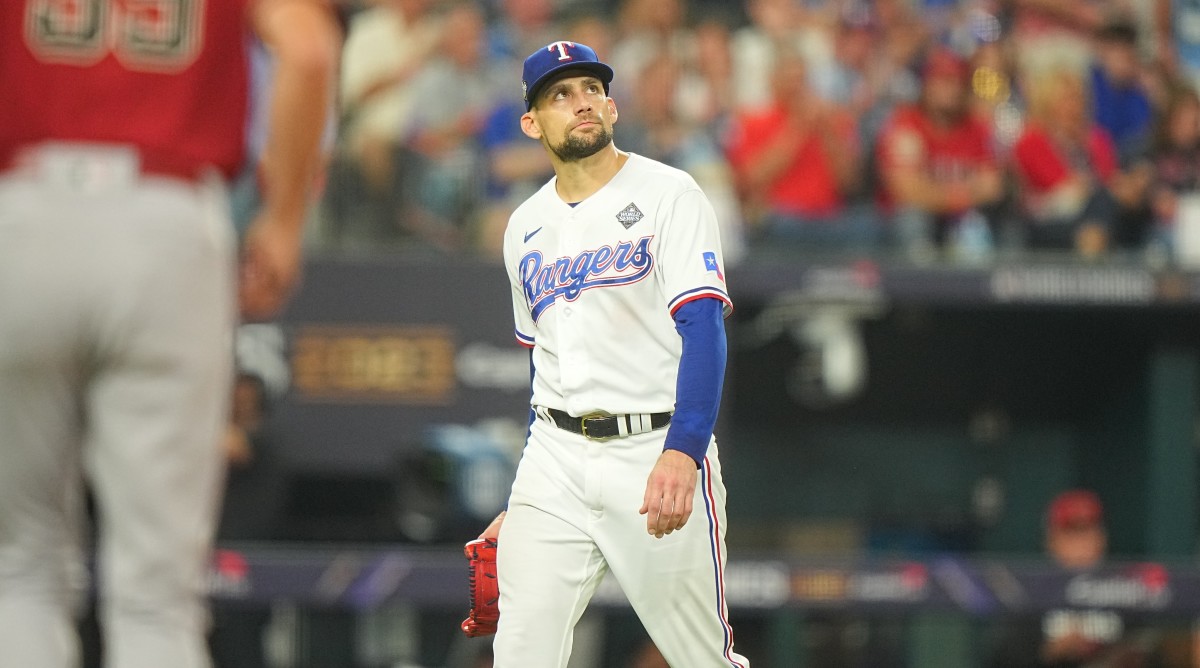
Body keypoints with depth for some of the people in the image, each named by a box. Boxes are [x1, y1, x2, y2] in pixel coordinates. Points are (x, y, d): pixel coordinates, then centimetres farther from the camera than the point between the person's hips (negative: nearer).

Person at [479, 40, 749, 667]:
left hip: (658, 456, -4)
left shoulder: (668, 195, -5)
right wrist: (526, 499, 23)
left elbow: (703, 328, -16)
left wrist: (682, 452, -31)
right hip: (555, 460, 4)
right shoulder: (525, 228, 14)